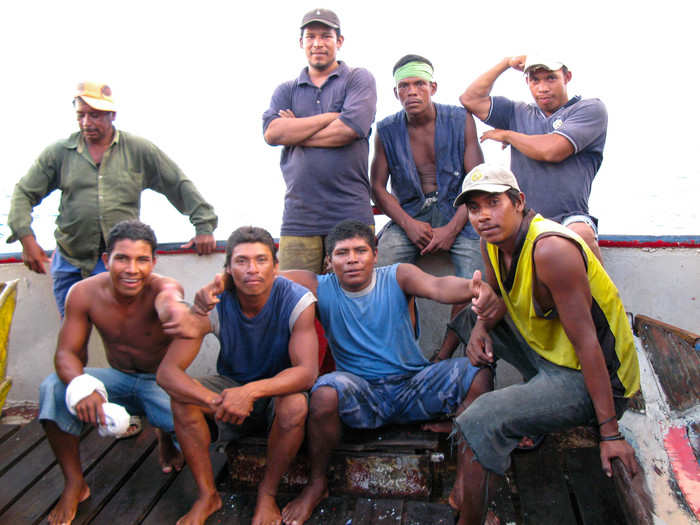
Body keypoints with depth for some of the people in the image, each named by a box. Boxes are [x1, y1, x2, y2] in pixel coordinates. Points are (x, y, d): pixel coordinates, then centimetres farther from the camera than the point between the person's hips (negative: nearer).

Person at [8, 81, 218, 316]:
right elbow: (23, 193, 9)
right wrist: (26, 237, -5)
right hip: (70, 262, 2)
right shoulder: (59, 152, 6)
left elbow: (180, 185, 3)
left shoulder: (139, 150, 2)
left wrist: (204, 226, -5)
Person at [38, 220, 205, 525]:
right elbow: (66, 353, -15)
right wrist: (80, 386, -39)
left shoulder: (162, 286, -25)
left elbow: (167, 298, -51)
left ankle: (166, 438, 12)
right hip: (118, 379, 3)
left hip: (162, 383, -2)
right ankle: (74, 484, -4)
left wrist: (177, 310, -78)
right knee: (53, 388, -23)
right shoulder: (84, 293, -14)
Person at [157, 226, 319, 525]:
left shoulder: (297, 301, -23)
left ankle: (267, 494, -8)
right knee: (182, 399, -25)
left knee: (296, 405, -34)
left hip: (280, 387, -2)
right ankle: (207, 495, -5)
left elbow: (307, 372, -29)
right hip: (232, 384, 2)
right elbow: (167, 371, -24)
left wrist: (252, 390, -46)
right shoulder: (214, 303, -19)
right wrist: (215, 402, -43)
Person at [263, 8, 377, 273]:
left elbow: (349, 129, -8)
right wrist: (330, 116, -3)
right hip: (298, 219, 2)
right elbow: (271, 132, -1)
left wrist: (294, 133, 2)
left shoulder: (358, 79, 11)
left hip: (351, 216, -2)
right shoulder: (286, 90, 19)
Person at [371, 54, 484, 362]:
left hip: (457, 211, -1)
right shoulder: (386, 130, 8)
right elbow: (377, 187, 6)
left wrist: (452, 229, -13)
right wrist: (408, 224, -10)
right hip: (409, 213, 1)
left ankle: (446, 351, -12)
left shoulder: (461, 120, 4)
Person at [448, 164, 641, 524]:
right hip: (546, 352, 9)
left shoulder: (551, 249, -28)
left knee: (482, 423, -26)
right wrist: (481, 327, -6)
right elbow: (496, 298, 17)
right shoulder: (493, 240, -2)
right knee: (468, 319, 20)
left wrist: (610, 432, -22)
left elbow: (586, 342, -26)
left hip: (589, 376, -9)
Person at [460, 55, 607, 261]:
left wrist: (507, 135, 6)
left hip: (569, 216, -3)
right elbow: (470, 99, 16)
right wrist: (506, 63, 16)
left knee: (582, 235, -35)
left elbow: (552, 151, -10)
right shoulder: (519, 113, 20)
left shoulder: (591, 109, 6)